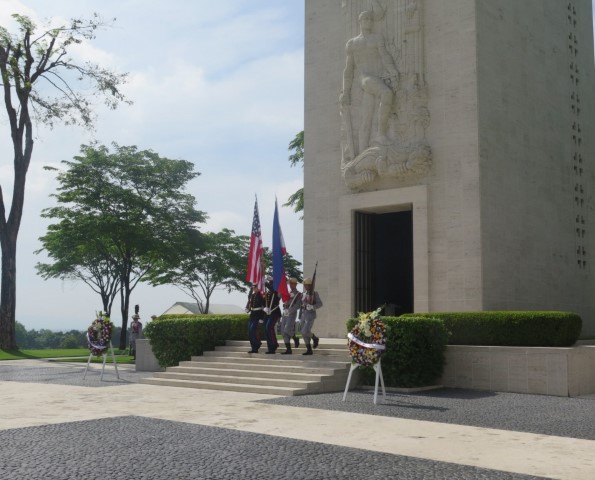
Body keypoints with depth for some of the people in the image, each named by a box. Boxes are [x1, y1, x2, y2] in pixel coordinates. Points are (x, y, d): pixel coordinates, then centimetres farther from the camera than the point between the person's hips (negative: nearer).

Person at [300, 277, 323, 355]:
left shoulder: (315, 294, -3)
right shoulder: (303, 294, 13)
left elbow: (320, 304, -10)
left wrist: (312, 307, -24)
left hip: (311, 315, -6)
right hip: (303, 315, 6)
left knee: (305, 332, -19)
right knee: (304, 334, 3)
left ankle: (315, 338, 9)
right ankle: (309, 350, 11)